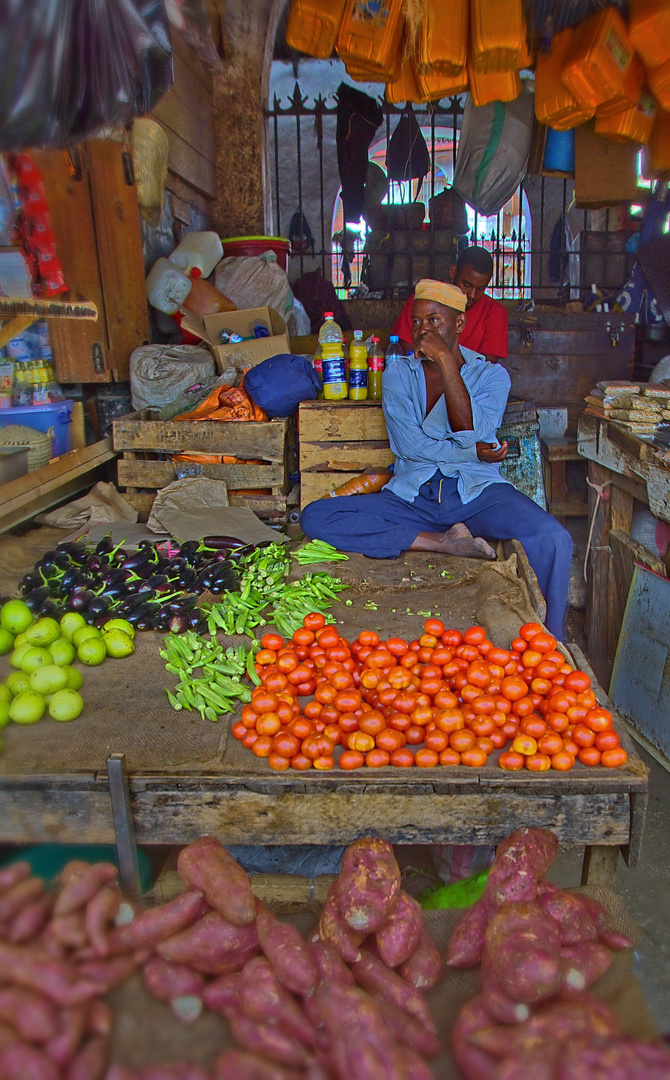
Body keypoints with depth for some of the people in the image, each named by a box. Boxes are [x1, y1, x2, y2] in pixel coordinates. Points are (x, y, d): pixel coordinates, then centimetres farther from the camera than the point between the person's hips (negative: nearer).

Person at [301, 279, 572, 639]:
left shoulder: (491, 375, 9)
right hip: (411, 496, 2)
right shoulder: (398, 373, 13)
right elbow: (407, 444, -2)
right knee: (315, 517, -22)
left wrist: (446, 361, -11)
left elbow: (471, 434, -11)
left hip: (476, 492, -2)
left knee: (553, 540, -32)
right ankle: (447, 543, -23)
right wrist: (472, 454, -8)